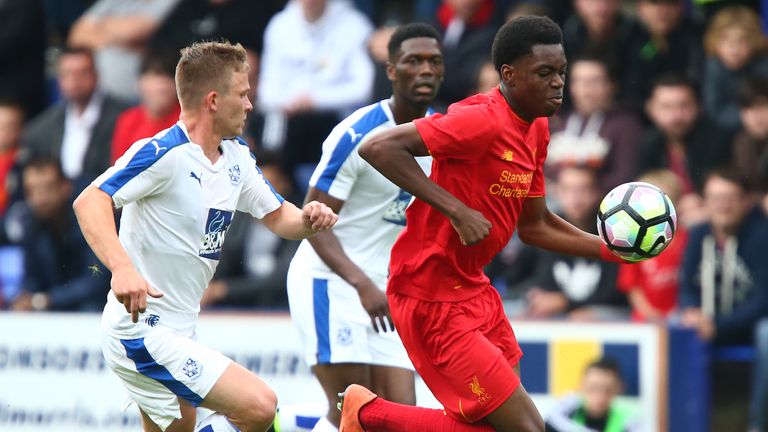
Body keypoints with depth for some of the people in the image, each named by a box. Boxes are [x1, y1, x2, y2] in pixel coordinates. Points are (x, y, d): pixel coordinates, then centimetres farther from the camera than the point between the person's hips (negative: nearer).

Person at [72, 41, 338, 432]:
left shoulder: (236, 156, 10)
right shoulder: (165, 153, -19)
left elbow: (277, 216, 19)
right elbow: (90, 201, -29)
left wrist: (307, 219, -5)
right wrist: (122, 268, -44)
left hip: (177, 332, 10)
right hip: (143, 333, -10)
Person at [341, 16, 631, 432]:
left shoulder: (536, 130, 9)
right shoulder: (483, 120, -20)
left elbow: (534, 226, 19)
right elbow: (378, 148, -28)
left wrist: (611, 250, 9)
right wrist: (457, 210, -29)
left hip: (475, 291, 10)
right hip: (433, 300, -10)